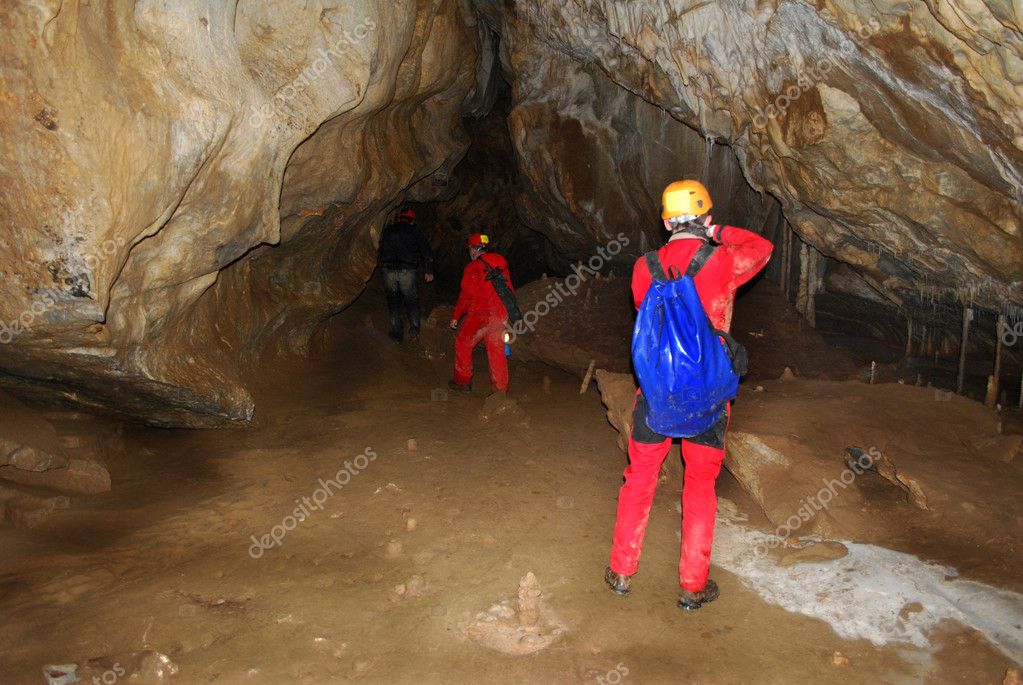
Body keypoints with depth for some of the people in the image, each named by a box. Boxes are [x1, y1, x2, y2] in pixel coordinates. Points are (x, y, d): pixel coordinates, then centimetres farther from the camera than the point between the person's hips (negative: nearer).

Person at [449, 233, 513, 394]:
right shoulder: (501, 264, 10)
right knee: (496, 350, 11)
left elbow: (466, 295, -7)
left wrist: (456, 316, 2)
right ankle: (501, 388, 11)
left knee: (463, 344, 13)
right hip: (501, 316, 6)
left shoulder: (473, 267, -7)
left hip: (480, 315, -5)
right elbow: (510, 291, 14)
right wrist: (506, 311, 23)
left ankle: (463, 381, 19)